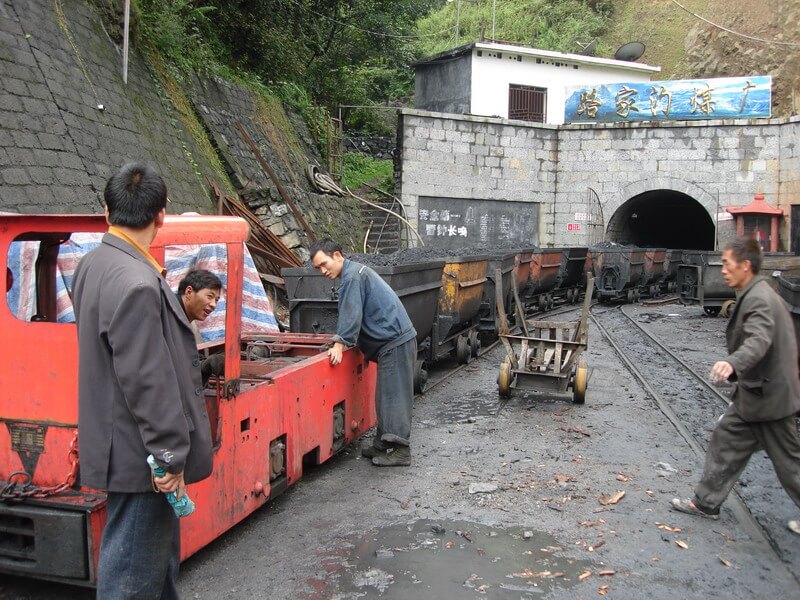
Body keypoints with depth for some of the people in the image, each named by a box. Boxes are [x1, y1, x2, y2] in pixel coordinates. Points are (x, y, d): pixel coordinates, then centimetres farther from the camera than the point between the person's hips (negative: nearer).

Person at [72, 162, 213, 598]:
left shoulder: (94, 265, 7)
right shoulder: (136, 282, -24)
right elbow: (147, 380, -25)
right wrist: (171, 454, -18)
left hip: (124, 445, 10)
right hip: (140, 455, -10)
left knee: (160, 557, 24)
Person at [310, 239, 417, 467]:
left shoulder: (353, 276, -13)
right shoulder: (357, 271, 19)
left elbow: (351, 315, -18)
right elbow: (352, 315, 27)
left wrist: (340, 344, -16)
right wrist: (343, 340, 27)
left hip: (395, 343, -10)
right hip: (395, 340, 10)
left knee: (393, 396, -10)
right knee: (386, 396, 12)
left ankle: (400, 450, -8)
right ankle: (384, 445, 18)